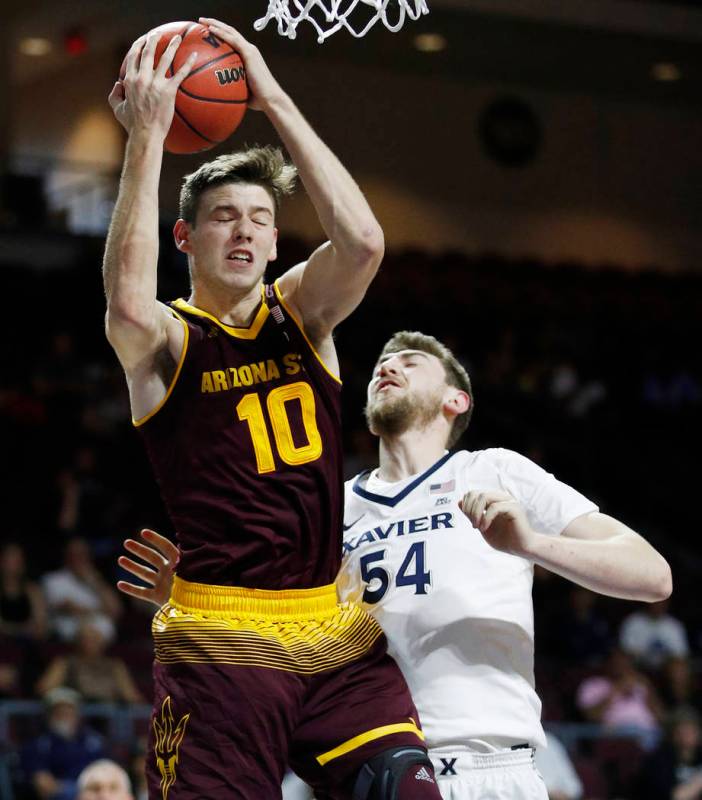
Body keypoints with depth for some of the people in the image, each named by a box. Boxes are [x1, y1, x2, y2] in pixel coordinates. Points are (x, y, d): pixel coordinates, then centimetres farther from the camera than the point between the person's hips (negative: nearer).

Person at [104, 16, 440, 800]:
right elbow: (129, 304, -25)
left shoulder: (303, 312, 11)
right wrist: (146, 135, -21)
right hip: (218, 642, -3)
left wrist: (274, 100, -11)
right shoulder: (164, 339, 1)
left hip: (339, 638, 4)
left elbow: (363, 242, -10)